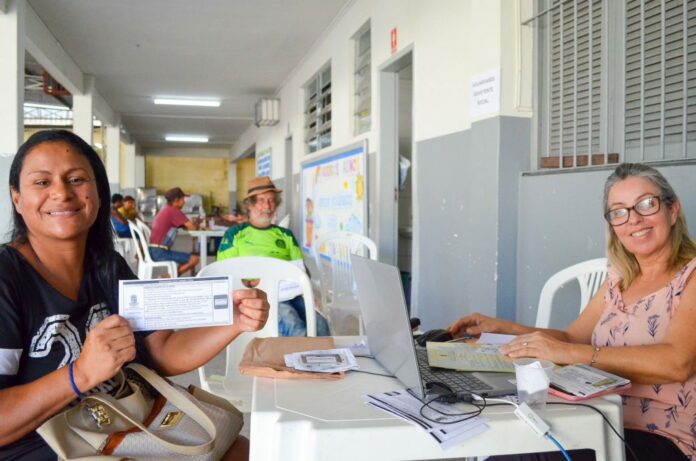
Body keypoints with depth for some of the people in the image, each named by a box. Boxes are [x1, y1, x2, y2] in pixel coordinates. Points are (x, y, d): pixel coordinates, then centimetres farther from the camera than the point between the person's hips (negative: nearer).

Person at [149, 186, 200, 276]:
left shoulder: (165, 210, 17)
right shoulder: (174, 211, -10)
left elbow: (184, 226, 23)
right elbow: (192, 227, -13)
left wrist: (195, 224, 7)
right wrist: (197, 226, 9)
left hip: (153, 251, 10)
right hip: (160, 252, -10)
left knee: (187, 258, 24)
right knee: (195, 259, -11)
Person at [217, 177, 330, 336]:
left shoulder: (285, 234, 26)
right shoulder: (234, 234, 16)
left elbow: (303, 269, 21)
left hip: (291, 292, 3)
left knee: (319, 323, -33)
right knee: (290, 321, -39)